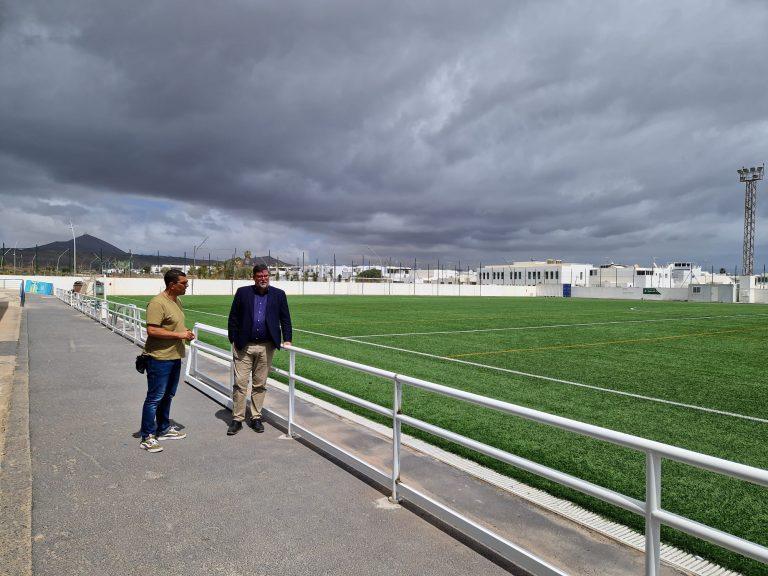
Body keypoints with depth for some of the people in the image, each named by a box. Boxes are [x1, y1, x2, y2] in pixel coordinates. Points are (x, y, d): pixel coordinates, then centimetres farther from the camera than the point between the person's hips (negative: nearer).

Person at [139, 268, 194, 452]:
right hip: (160, 359, -10)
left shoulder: (176, 300, 11)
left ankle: (164, 429, 35)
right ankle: (147, 437, 11)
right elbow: (152, 330, -25)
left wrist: (186, 333, 6)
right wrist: (179, 334, -22)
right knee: (155, 398, 0)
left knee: (168, 395, 20)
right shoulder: (157, 303, -19)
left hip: (174, 357, 10)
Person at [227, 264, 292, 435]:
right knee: (240, 383, 0)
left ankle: (256, 418, 21)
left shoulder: (278, 295, 5)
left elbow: (285, 319, 8)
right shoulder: (242, 293, 2)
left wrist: (287, 339, 0)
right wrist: (233, 340, 0)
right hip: (244, 346, -1)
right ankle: (237, 419, 10)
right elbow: (233, 318, 5)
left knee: (260, 384, 9)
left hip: (266, 347, 1)